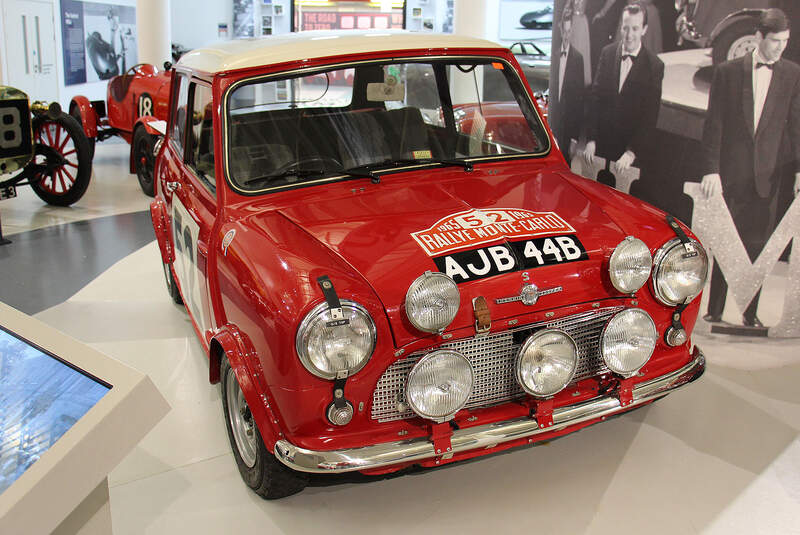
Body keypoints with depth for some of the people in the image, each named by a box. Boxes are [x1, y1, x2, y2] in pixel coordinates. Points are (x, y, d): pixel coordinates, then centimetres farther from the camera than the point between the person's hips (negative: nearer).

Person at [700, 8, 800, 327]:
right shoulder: (727, 72, 2)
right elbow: (713, 125, -1)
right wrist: (711, 169, -8)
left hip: (767, 176, 2)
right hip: (730, 174, -1)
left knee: (758, 247, 6)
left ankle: (750, 314, 16)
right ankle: (714, 311, 14)